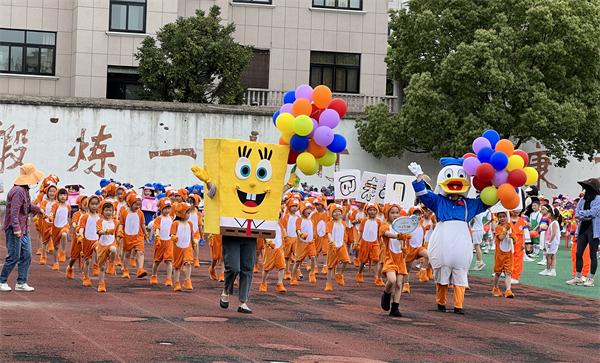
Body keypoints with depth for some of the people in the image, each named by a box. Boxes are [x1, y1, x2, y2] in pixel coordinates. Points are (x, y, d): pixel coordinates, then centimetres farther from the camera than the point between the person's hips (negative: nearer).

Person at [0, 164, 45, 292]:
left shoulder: (25, 190, 13)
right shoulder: (18, 191, -20)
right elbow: (14, 212, -26)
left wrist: (38, 210, 45)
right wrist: (16, 229, -30)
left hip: (24, 230, 10)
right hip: (14, 230, -10)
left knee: (26, 256, 8)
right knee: (14, 257, -6)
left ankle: (21, 283, 14)